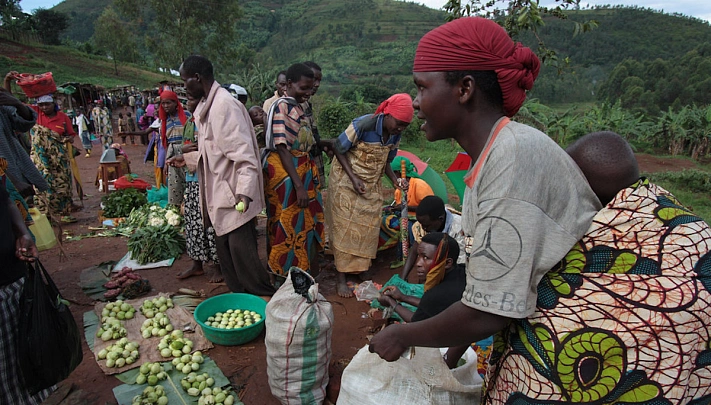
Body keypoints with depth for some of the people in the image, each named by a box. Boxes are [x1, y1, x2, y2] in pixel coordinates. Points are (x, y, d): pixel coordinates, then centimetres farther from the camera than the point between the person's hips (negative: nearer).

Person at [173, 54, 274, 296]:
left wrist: (245, 191, -31)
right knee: (226, 250, 15)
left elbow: (243, 152, -24)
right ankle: (239, 295, 29)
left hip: (234, 193, -10)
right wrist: (187, 158, 33)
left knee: (241, 249, -6)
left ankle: (264, 298, 9)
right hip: (219, 194, 10)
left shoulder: (224, 104, -16)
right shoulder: (206, 106, 15)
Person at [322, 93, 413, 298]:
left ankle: (359, 266, 26)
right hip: (346, 181, -6)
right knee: (345, 226, -3)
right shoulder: (363, 125, -25)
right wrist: (354, 179, -21)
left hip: (372, 184, 6)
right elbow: (338, 149, -16)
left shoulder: (395, 135, -6)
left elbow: (385, 161, 7)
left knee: (368, 226, 8)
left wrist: (395, 180, -11)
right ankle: (342, 277, 4)